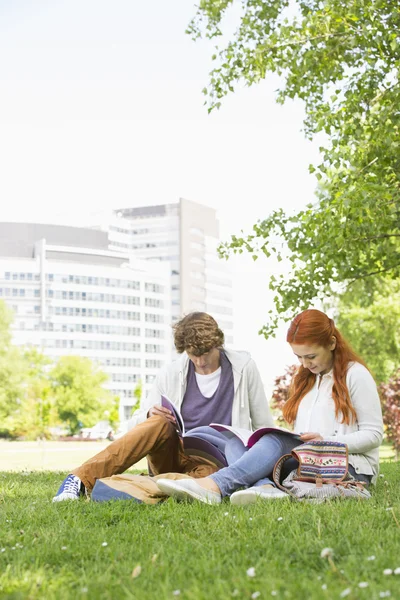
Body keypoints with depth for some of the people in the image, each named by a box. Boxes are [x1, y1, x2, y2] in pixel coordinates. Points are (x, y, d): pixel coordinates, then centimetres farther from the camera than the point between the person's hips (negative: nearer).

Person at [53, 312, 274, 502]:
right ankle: (80, 480, -43)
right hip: (171, 456, 1)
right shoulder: (170, 375, 3)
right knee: (159, 424, -33)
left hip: (214, 462, -1)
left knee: (205, 474, -40)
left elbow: (264, 426, 8)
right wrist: (149, 415, -16)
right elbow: (136, 422, 7)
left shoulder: (243, 368, 1)